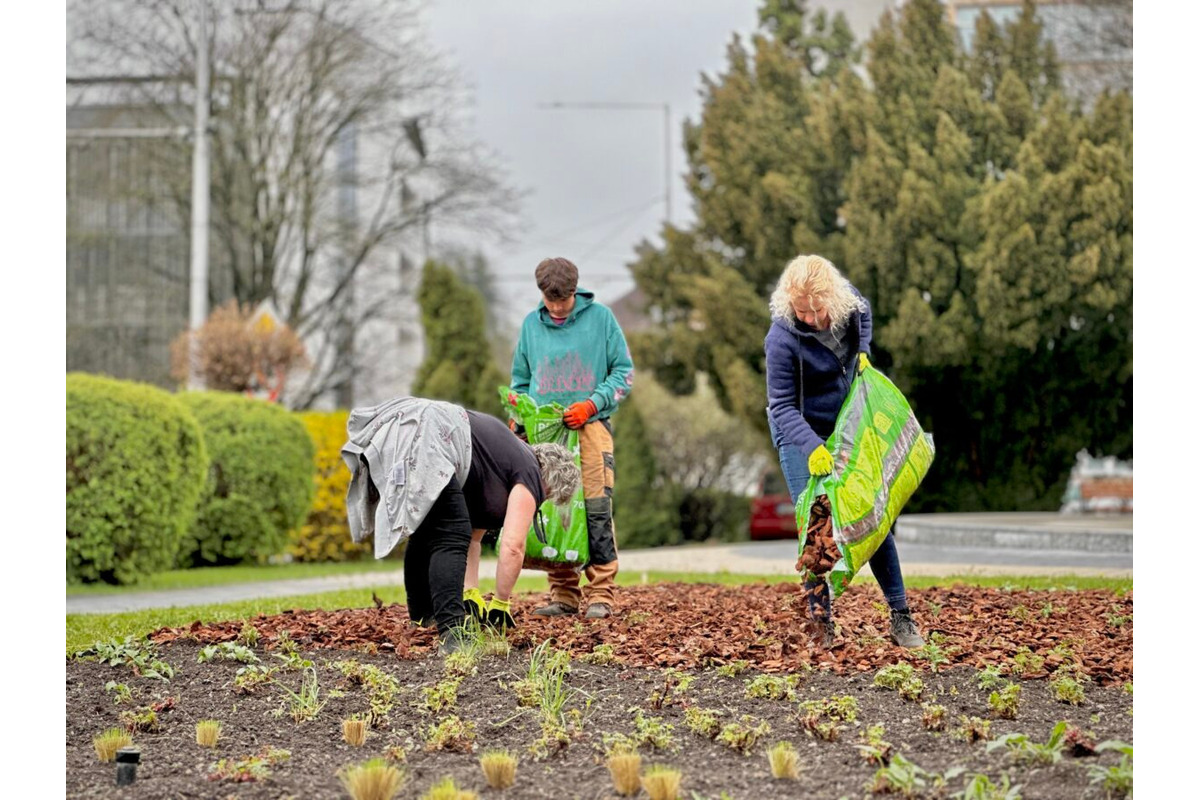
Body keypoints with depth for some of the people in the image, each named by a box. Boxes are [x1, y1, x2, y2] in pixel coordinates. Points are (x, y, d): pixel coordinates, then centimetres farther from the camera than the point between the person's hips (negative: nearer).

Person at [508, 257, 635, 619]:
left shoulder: (600, 317, 3)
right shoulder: (531, 324, 12)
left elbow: (624, 371, 4)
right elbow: (520, 380, 21)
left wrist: (592, 404, -8)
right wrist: (519, 418, 7)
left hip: (590, 427, -3)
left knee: (596, 509, -10)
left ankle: (600, 593, -6)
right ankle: (563, 594, 5)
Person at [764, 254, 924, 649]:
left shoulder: (847, 301, -14)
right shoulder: (783, 339, -29)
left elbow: (864, 312, 13)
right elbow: (782, 406, -24)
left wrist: (863, 350, -2)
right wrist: (812, 447, -37)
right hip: (801, 435, -5)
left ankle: (900, 616, 11)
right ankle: (821, 620, 1)